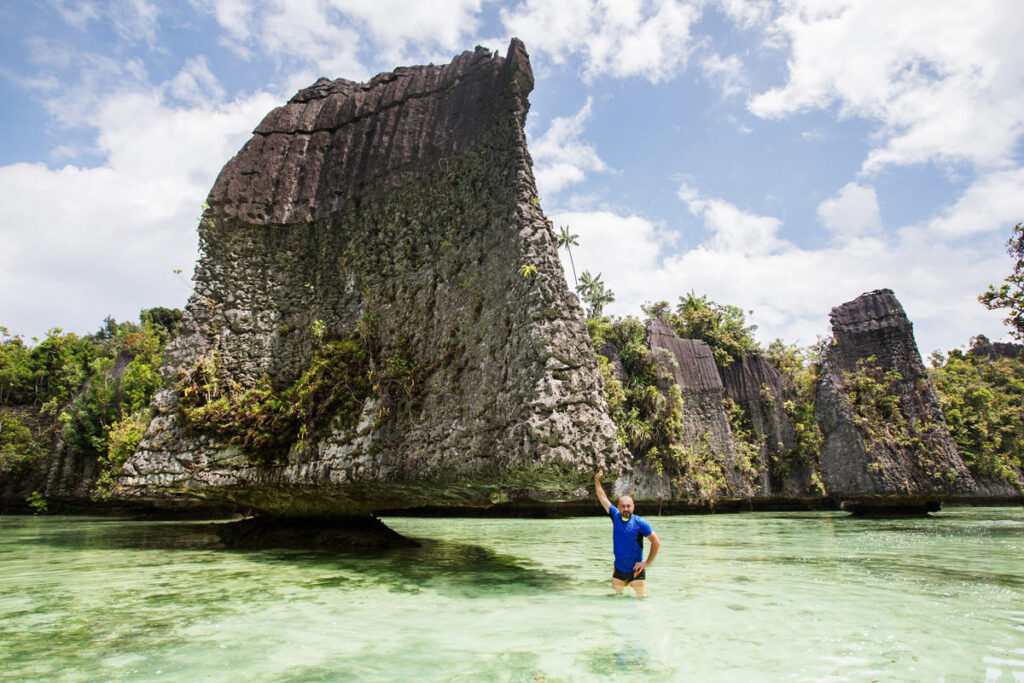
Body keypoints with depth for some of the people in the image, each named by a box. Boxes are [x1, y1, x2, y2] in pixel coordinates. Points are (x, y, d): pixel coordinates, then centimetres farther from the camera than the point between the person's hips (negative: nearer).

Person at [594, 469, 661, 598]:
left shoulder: (640, 522, -13)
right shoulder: (616, 516, -2)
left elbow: (656, 542, -9)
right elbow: (603, 497, 6)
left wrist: (647, 563, -10)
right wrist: (597, 479, 3)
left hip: (635, 570, -3)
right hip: (618, 569, 4)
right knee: (617, 596, 13)